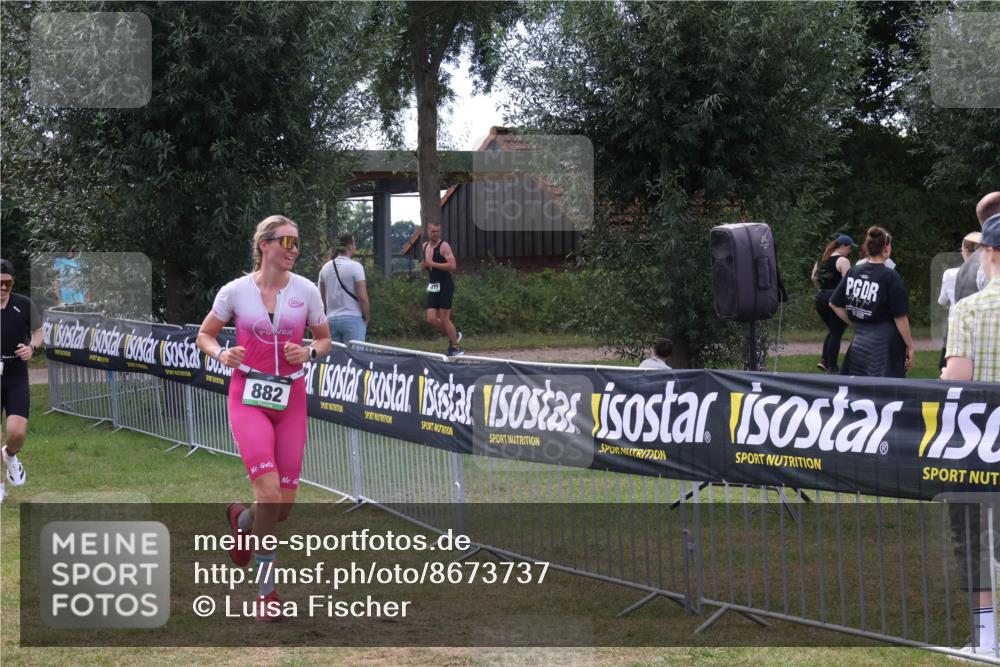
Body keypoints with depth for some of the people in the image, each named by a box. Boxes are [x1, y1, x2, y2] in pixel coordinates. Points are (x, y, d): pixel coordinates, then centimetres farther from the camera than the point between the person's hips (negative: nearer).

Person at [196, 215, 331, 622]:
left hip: (291, 398, 3)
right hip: (248, 397, -3)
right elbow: (205, 335, 10)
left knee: (284, 505, 3)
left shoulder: (306, 290, 1)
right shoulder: (235, 291, -3)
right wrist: (221, 354, -11)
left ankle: (242, 519, 40)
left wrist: (309, 352, -10)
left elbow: (324, 339, 13)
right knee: (269, 490, -20)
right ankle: (266, 588, -2)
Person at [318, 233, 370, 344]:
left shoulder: (325, 268, 9)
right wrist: (367, 318, 0)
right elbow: (362, 297, -11)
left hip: (331, 319, 6)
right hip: (352, 318, -6)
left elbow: (321, 297, 14)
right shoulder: (355, 266, -8)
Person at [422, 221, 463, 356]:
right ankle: (454, 335, 21)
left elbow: (452, 265, -21)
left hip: (445, 285, -7)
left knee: (444, 318, -6)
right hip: (433, 286, 7)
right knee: (431, 319, -1)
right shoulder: (425, 246, 12)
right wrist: (424, 265, 5)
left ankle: (454, 347, 7)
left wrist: (433, 264, -20)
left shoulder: (444, 246, -10)